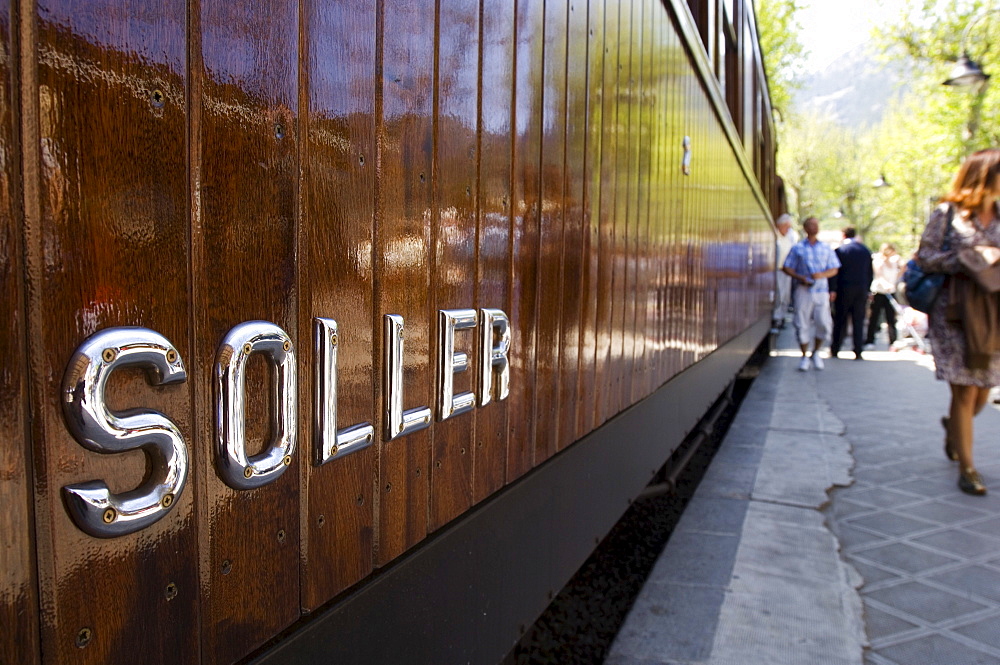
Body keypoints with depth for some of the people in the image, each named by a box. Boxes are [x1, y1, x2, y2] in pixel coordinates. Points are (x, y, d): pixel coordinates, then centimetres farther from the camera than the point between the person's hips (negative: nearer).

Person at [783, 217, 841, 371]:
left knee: (824, 324, -6)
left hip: (821, 290, 1)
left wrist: (822, 274, -9)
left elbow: (834, 269, 11)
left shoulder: (826, 248, 11)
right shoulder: (797, 248, 6)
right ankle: (804, 356, 13)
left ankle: (816, 352, 18)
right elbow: (787, 268, 4)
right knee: (802, 325, -2)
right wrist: (800, 278, -12)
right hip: (803, 290, -1)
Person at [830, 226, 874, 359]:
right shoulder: (866, 250, 8)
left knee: (840, 321, 5)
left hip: (844, 289, -3)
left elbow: (835, 271, -7)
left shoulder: (839, 250, -4)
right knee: (859, 321, 4)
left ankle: (834, 350, 8)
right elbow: (870, 273, 11)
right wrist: (867, 289, 16)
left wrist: (833, 290, -4)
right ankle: (858, 352, 2)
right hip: (862, 290, 3)